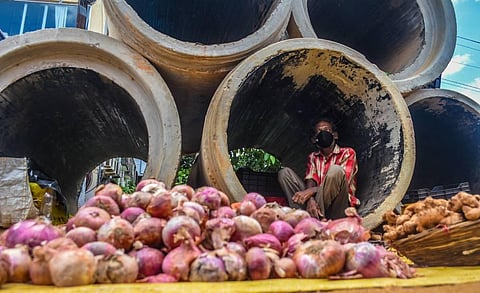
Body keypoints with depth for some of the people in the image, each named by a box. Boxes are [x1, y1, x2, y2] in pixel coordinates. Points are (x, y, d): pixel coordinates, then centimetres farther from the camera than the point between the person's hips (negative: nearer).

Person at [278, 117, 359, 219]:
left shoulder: (348, 153, 6)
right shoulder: (313, 157, 19)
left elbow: (341, 182, -10)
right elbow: (310, 180, 1)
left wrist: (312, 190, -25)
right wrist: (310, 199, -24)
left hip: (338, 208, -3)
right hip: (316, 202, 4)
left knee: (335, 170, -30)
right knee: (284, 172, -8)